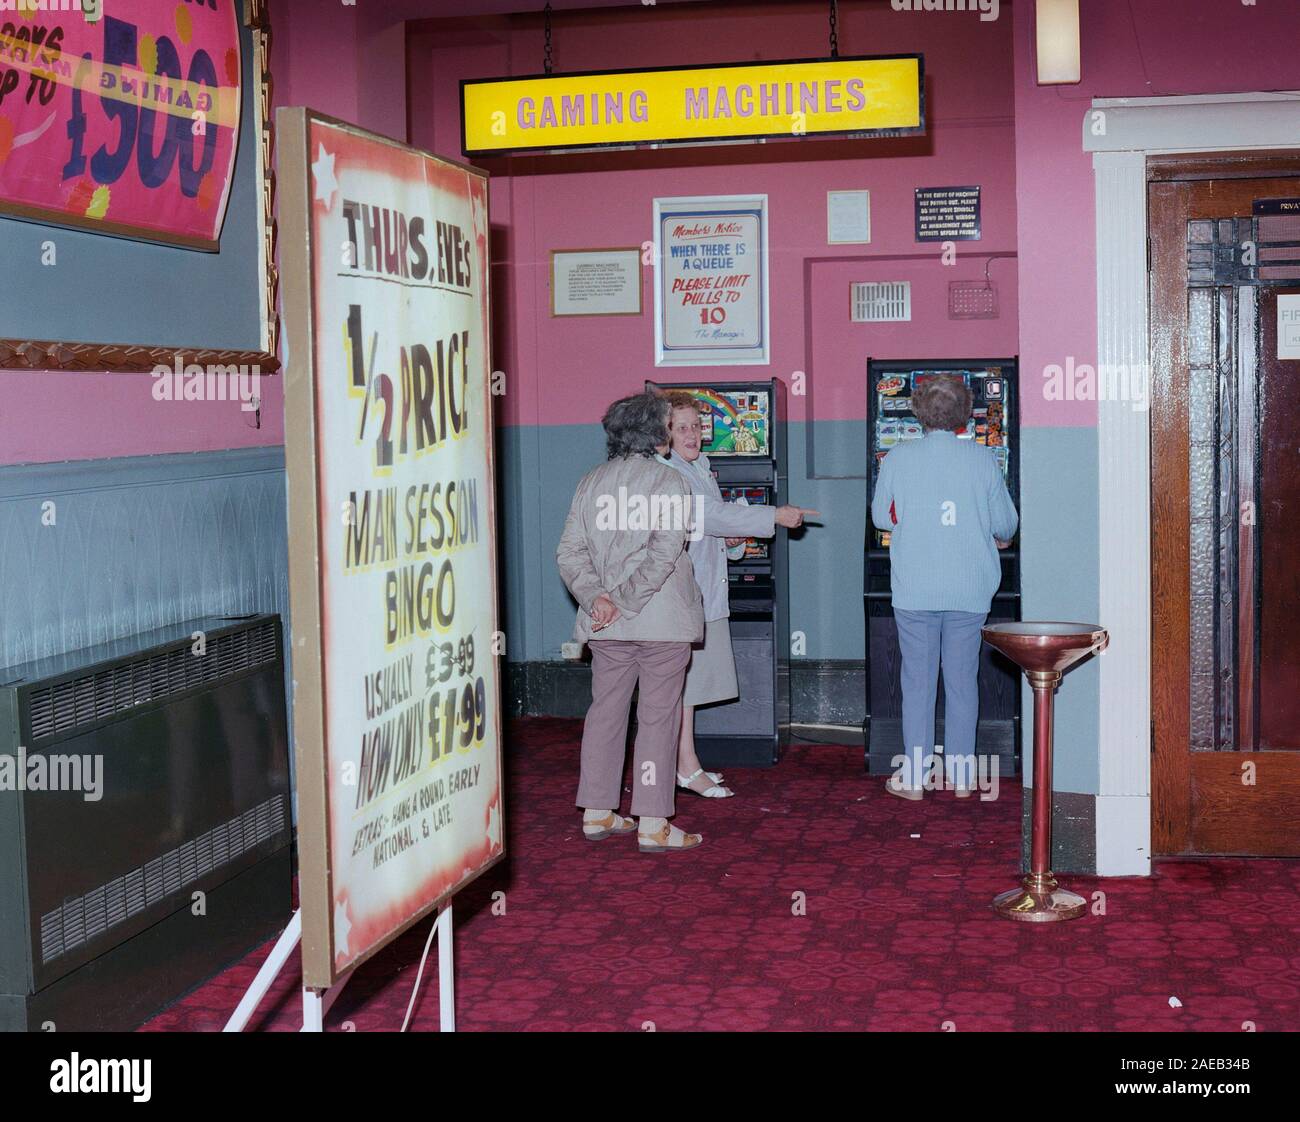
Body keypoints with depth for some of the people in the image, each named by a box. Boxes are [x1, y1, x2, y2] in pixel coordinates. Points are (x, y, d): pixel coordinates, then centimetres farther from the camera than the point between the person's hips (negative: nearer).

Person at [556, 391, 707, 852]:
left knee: (605, 711, 13)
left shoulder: (590, 483, 8)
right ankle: (653, 824, 1)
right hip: (662, 622, -5)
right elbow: (664, 553, -19)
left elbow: (569, 552, 2)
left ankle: (597, 813, 20)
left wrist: (596, 597, -6)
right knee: (658, 718, 0)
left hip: (605, 625, 5)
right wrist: (626, 601, -17)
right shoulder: (668, 482, -8)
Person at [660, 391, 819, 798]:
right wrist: (776, 516, -24)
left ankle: (683, 763, 21)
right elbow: (711, 515, -25)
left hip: (704, 588, 10)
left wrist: (725, 536, 8)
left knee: (692, 674, 13)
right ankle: (687, 768, 2)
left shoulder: (698, 465, 15)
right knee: (684, 674, -4)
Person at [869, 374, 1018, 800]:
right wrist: (992, 537, 26)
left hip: (914, 590, -1)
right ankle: (961, 775, 16)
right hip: (970, 590, 1)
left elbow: (881, 517, 6)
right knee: (963, 681, 10)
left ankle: (914, 777, 10)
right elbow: (1006, 524, 4)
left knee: (918, 682, 6)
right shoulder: (981, 459, -2)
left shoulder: (897, 458, -3)